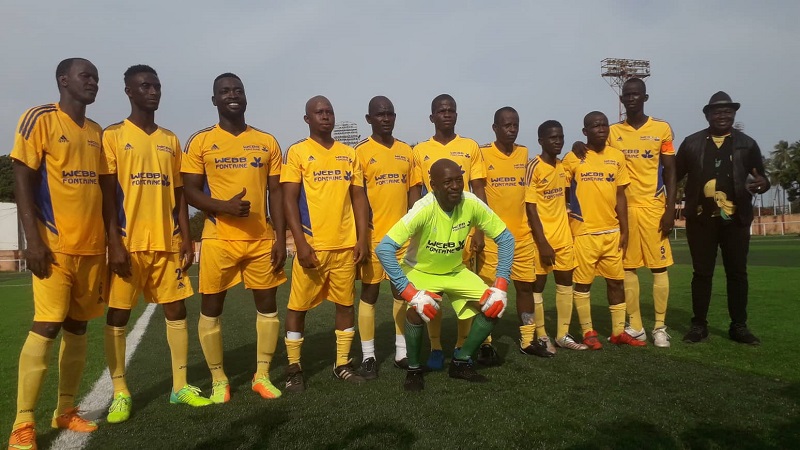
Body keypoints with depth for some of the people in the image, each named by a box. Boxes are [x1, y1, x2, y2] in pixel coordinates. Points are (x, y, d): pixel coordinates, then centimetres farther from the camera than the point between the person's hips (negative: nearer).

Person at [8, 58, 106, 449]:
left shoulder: (96, 132, 17)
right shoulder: (40, 119, -2)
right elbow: (22, 181, -8)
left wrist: (110, 240, 15)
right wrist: (33, 239, -15)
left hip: (91, 246, 6)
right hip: (55, 245, -6)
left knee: (77, 327, 10)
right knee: (46, 328, -8)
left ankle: (65, 411, 20)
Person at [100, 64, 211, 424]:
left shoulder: (171, 140, 14)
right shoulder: (113, 136, 0)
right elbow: (107, 194, -5)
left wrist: (186, 239, 6)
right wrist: (114, 243, -13)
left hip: (168, 242, 4)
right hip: (129, 243, -4)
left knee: (176, 310, 6)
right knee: (117, 315, 2)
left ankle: (181, 385, 16)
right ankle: (120, 393, 15)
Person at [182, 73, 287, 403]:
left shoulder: (267, 142, 8)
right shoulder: (200, 141, 1)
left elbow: (276, 192, 6)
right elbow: (190, 191, -1)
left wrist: (280, 238, -1)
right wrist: (224, 207, -21)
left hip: (262, 240, 2)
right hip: (219, 240, -2)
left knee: (267, 305, 7)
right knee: (211, 308, 5)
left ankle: (262, 375, 23)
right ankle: (219, 379, 22)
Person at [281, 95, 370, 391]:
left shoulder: (349, 154, 11)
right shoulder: (297, 152, -1)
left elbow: (358, 197, 11)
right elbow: (289, 200, -6)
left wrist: (362, 238, 2)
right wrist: (301, 243, -14)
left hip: (346, 244, 4)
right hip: (312, 245, -4)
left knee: (346, 303, 9)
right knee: (299, 305, 4)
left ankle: (342, 364, 23)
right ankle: (294, 367, 19)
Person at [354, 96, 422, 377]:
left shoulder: (406, 151, 10)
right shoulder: (361, 152, -3)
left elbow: (413, 194, 12)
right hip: (374, 235, -4)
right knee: (370, 293, 3)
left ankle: (401, 351, 24)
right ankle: (368, 356, 14)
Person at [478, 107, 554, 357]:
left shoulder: (524, 153, 9)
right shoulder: (482, 153, -6)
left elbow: (527, 193, 16)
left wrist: (533, 227, 15)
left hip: (522, 234, 5)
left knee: (526, 286, 11)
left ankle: (528, 340, 24)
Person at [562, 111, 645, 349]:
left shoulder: (617, 156, 7)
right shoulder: (573, 158, -5)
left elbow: (620, 195, 9)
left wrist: (624, 229, 5)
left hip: (612, 231, 4)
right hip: (584, 231, -4)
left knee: (616, 281, 10)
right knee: (583, 282, 2)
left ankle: (618, 332, 22)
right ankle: (588, 332, 15)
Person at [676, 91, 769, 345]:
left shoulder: (747, 144, 9)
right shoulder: (692, 143, 7)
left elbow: (761, 177, 7)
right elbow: (675, 174, 4)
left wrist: (762, 184, -17)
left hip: (735, 219, 1)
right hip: (701, 218, -1)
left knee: (737, 273, 6)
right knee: (702, 272, 5)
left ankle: (739, 326, 16)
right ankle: (699, 325, 13)